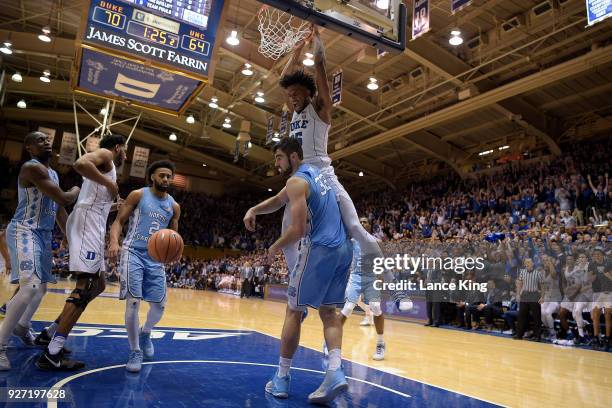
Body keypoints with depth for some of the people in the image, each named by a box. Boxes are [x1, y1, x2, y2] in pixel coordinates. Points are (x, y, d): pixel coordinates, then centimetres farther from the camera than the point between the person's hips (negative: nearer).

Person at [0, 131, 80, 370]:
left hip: (44, 234, 10)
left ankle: (22, 326, 44)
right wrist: (77, 190, 0)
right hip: (24, 231, -10)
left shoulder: (53, 173, 15)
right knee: (30, 287, -22)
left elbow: (59, 210, 19)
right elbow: (64, 199, -22)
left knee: (41, 286, 21)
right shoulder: (32, 168, -16)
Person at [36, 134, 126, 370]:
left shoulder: (106, 166, 29)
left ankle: (50, 333, 19)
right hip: (88, 220, -10)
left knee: (98, 285, 14)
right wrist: (109, 183, -13)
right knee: (84, 287, -16)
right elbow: (80, 163, -22)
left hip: (91, 224, 10)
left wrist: (113, 205, 32)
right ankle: (51, 355, -17)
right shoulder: (106, 155, 2)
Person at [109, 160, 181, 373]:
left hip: (155, 258, 4)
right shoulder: (138, 195, 0)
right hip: (133, 253, -4)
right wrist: (114, 241, -22)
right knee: (133, 302, -14)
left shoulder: (174, 206, 10)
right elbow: (118, 221, -2)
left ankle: (145, 333, 36)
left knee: (159, 305, 3)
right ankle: (135, 352, 3)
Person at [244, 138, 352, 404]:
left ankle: (282, 378, 13)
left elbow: (298, 229, -17)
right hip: (343, 249, 9)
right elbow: (279, 199, 28)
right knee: (328, 311, 13)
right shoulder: (315, 173, 21)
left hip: (319, 250, -8)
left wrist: (275, 247, 0)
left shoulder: (297, 181, -9)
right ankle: (335, 371, -3)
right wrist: (254, 210, 13)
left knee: (294, 311, 5)